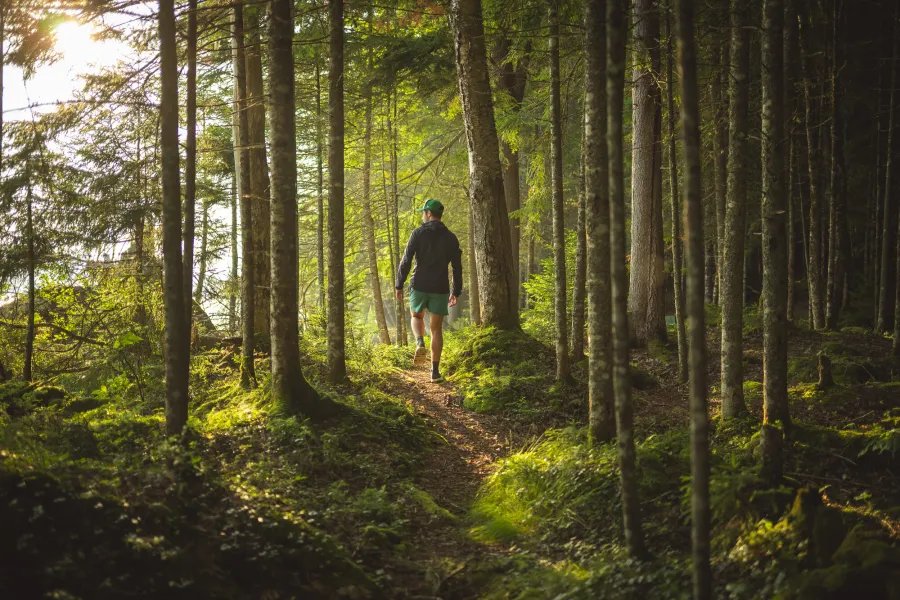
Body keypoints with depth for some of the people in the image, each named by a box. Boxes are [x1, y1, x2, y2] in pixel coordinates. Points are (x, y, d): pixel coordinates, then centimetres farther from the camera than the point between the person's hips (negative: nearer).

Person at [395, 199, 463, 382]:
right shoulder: (450, 238, 3)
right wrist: (456, 292, 12)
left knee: (416, 316, 25)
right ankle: (435, 371, 2)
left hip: (419, 286, -1)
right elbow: (457, 267, 4)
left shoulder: (418, 233, -5)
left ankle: (420, 343, -6)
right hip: (440, 289, 1)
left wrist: (399, 285, -3)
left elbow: (406, 261, -9)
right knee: (437, 328, 9)